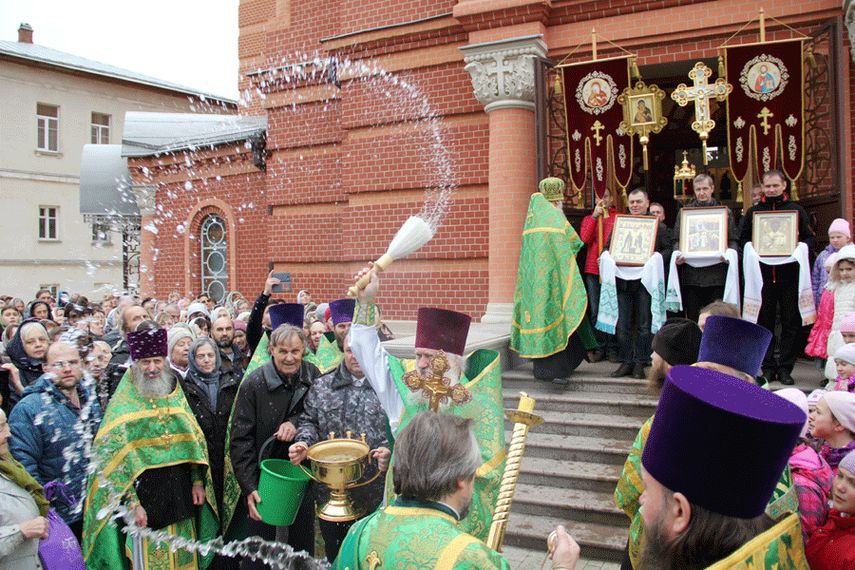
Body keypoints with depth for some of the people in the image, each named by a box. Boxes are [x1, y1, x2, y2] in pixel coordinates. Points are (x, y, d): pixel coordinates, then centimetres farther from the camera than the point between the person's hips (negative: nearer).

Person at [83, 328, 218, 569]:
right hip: (144, 499, -4)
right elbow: (112, 457, -11)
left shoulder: (176, 397, 7)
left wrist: (197, 481, 4)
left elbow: (194, 440, 12)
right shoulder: (122, 405, -7)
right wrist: (131, 503, -16)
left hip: (181, 496, 4)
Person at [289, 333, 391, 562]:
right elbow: (309, 421, 11)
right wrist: (304, 442, -8)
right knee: (334, 553, 17)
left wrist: (390, 450, -22)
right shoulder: (322, 387, 7)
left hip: (375, 493, -2)